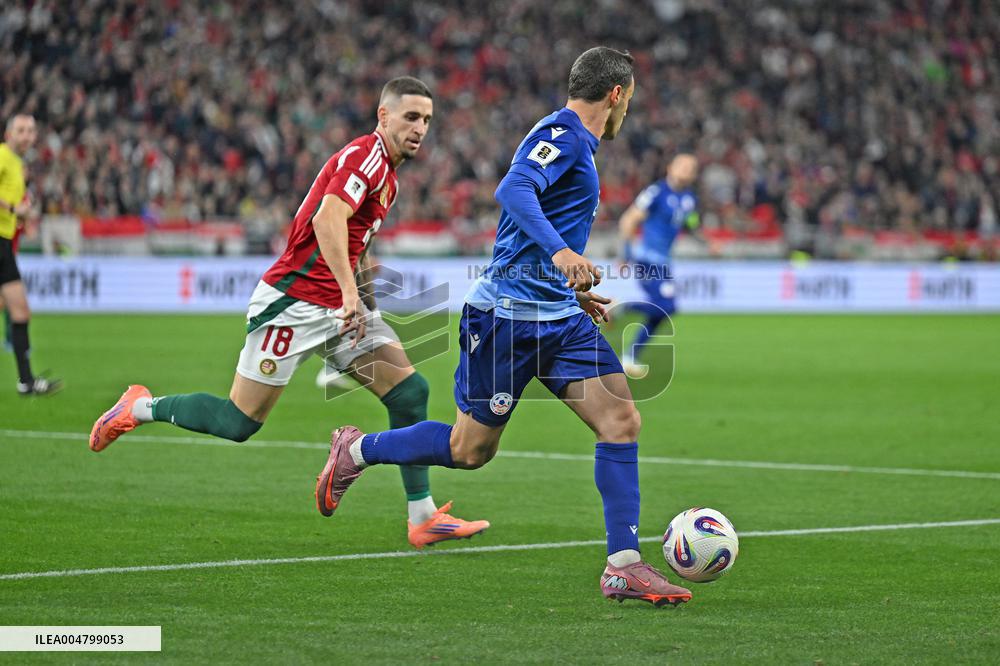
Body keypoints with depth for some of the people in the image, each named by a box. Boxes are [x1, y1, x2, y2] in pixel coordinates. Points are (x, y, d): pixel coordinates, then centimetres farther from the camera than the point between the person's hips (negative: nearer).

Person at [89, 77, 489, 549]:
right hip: (294, 302, -9)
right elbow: (328, 219, -31)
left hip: (337, 306, 9)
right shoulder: (366, 155, -15)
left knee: (410, 392, -4)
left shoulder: (386, 172, 16)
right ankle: (140, 408, 19)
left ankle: (423, 517, -1)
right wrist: (349, 291, -37)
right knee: (239, 423, -4)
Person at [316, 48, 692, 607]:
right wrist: (559, 252, -42)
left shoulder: (579, 145, 19)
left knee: (622, 419, -7)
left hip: (560, 315, 9)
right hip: (508, 313, -9)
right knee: (471, 449, 2)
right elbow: (514, 189, -30)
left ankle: (624, 566, -7)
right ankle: (357, 451, 26)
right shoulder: (561, 133, -11)